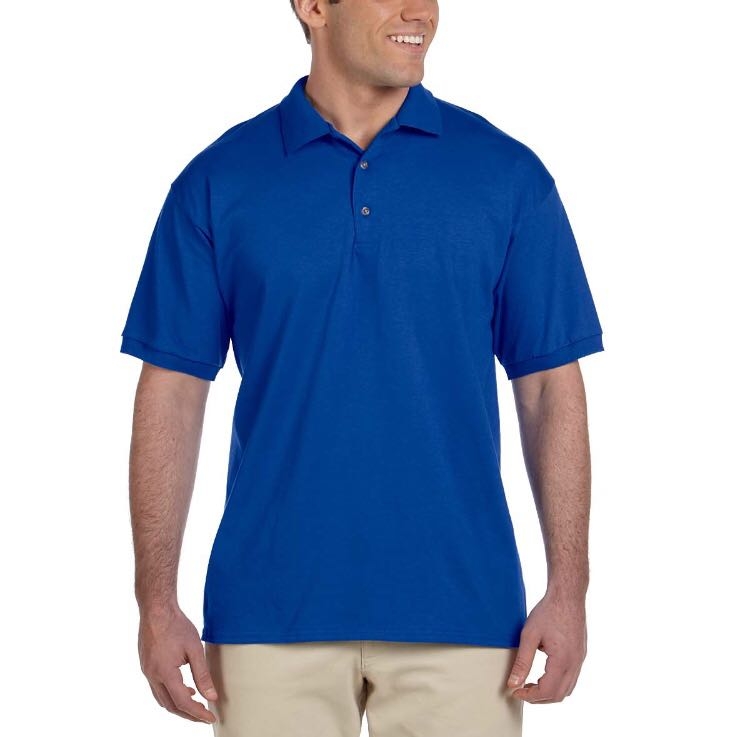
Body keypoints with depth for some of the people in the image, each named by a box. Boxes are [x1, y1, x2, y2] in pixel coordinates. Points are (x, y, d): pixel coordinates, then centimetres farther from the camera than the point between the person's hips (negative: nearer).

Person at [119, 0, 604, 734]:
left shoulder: (507, 175, 2)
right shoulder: (218, 182, 2)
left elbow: (550, 385, 3)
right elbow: (173, 390, 2)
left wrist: (568, 589, -3)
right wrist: (156, 602, -3)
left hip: (460, 610, 0)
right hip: (273, 614, 0)